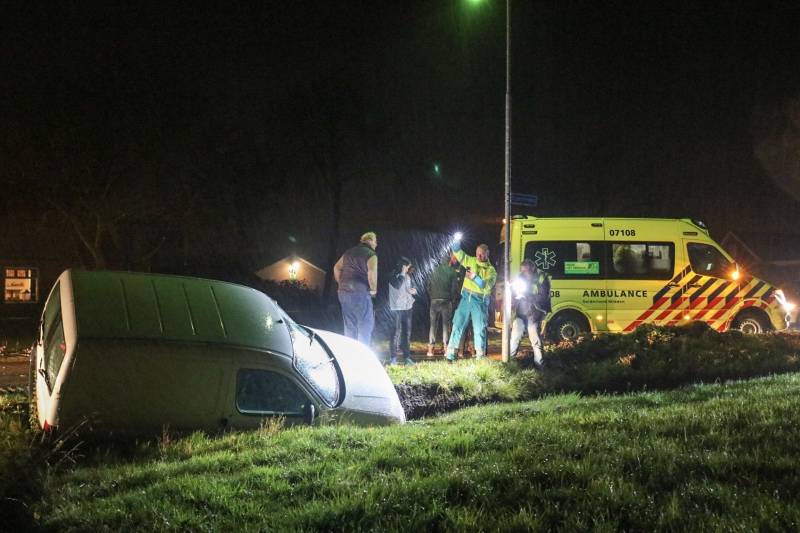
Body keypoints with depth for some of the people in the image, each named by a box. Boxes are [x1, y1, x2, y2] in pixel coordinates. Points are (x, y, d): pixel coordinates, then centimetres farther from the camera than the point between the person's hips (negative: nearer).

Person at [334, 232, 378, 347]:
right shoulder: (371, 255, -5)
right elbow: (372, 272, -21)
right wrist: (373, 289, -9)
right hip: (360, 292, -7)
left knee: (349, 326, 14)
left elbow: (336, 268, 21)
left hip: (344, 292, 7)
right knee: (366, 325, -2)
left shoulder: (349, 252, 18)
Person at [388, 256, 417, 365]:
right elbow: (398, 285, -26)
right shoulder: (394, 276, -7)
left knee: (407, 332, 6)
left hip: (407, 307, 7)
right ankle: (393, 358, -4)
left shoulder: (407, 276, 13)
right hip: (396, 308, -7)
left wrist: (412, 291, 1)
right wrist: (403, 273, -19)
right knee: (396, 332, -8)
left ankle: (407, 356, 11)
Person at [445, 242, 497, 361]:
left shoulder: (491, 271, 0)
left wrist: (475, 277, -26)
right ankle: (450, 354, 0)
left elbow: (487, 286, -15)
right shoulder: (471, 261, 8)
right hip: (466, 298, 2)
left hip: (480, 301, -2)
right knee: (458, 325, -2)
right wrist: (457, 243, -12)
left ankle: (480, 356, 7)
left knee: (479, 329, 1)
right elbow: (458, 252, 6)